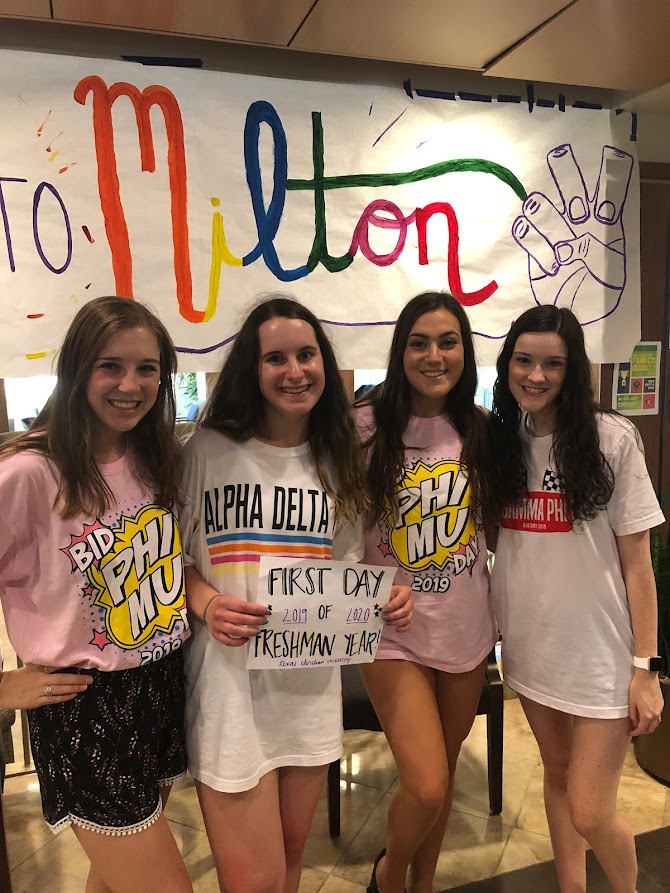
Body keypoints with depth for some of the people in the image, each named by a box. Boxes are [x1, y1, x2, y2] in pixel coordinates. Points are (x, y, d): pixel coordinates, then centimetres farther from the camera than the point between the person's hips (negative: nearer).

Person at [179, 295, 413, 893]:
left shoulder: (338, 461, 4)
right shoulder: (207, 451, -8)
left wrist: (388, 596, -8)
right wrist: (208, 604, -20)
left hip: (314, 682, 4)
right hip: (231, 682, -3)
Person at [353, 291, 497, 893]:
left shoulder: (482, 431, 0)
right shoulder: (367, 427, -13)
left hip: (467, 628, 4)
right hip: (394, 632, -4)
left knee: (444, 773, 19)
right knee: (426, 788, -6)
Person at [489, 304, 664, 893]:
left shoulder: (611, 439, -11)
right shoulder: (499, 440, 0)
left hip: (600, 654, -4)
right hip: (530, 647, 4)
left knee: (590, 813, 2)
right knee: (556, 773, 21)